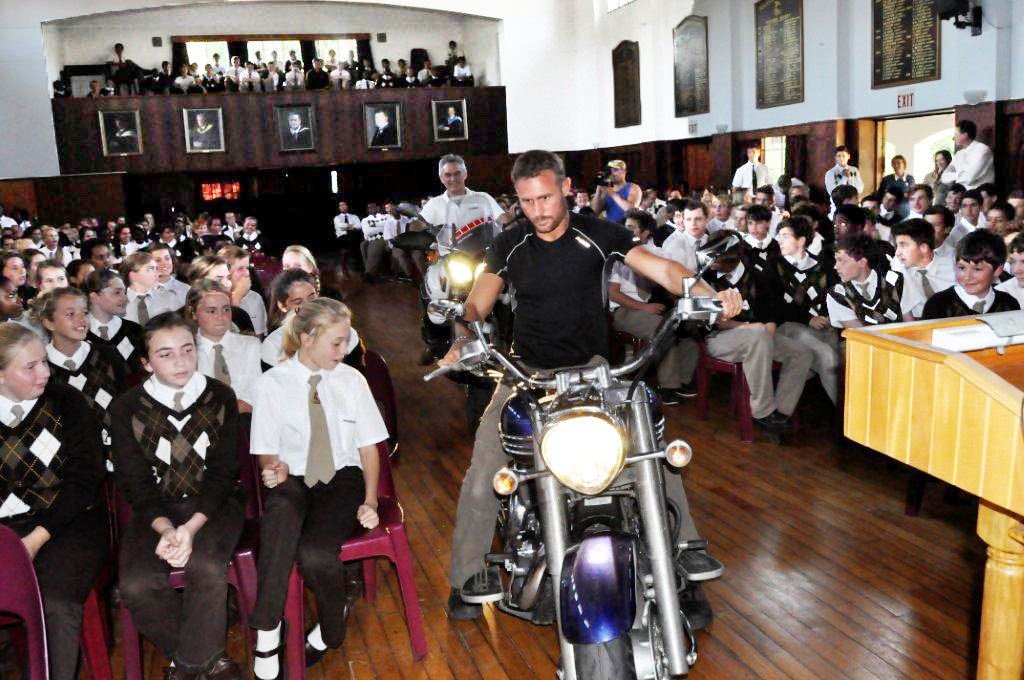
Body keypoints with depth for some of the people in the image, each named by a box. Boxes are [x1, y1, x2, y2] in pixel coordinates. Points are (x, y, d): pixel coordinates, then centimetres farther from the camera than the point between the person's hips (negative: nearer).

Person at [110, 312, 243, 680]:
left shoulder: (220, 397, -1)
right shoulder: (125, 409, -1)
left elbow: (224, 471, -4)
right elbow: (134, 481, -2)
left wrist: (191, 527, -19)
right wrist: (165, 528, -21)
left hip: (213, 503, -1)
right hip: (156, 508, 1)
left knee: (206, 567, -30)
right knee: (136, 585, -23)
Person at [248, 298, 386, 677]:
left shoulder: (351, 379, 4)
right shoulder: (272, 384, 0)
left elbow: (368, 445, 7)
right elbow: (267, 451, 4)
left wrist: (370, 500, -5)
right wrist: (274, 469, -21)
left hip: (342, 478, 1)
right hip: (293, 480, 0)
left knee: (314, 552, -29)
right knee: (282, 509, -39)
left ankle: (331, 626, 5)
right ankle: (266, 634, -28)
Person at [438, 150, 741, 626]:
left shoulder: (597, 234, -4)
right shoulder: (510, 244, 0)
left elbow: (662, 269, -12)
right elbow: (477, 305, -4)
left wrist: (710, 295, -29)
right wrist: (460, 345, -25)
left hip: (590, 368, 0)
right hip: (527, 372, 0)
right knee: (482, 474, -12)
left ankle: (685, 548, 9)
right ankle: (467, 574, 6)